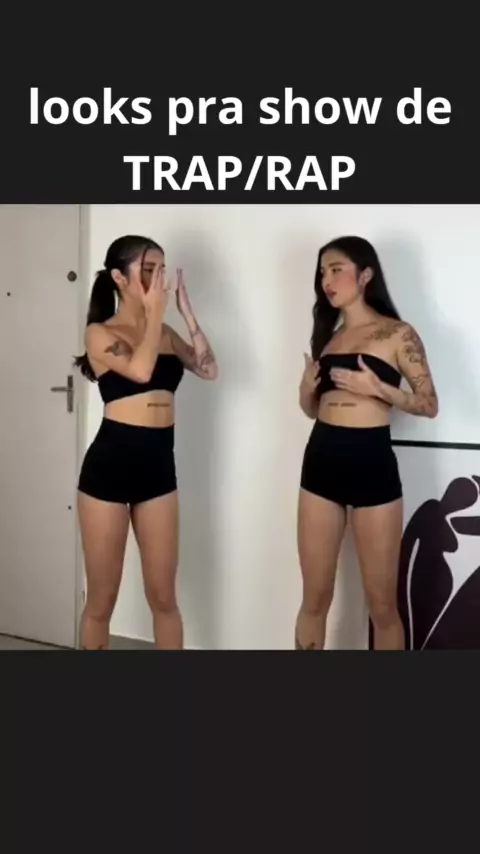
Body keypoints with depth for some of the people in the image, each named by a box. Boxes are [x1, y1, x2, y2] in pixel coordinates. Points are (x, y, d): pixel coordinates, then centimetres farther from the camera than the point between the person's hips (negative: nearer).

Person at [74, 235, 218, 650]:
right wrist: (155, 311, -11)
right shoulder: (100, 333, -3)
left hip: (159, 464, 5)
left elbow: (210, 369, 1)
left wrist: (187, 311, -1)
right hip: (110, 463, -4)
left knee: (163, 596, 11)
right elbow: (140, 370, -20)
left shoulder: (165, 333, 12)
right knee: (102, 598, 7)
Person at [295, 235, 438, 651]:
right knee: (315, 597, 10)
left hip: (372, 464, -4)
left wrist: (377, 387, -18)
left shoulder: (398, 334, -2)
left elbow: (429, 404, -5)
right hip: (321, 462, 5)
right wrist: (306, 390, -1)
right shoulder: (326, 336, 14)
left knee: (382, 603, 4)